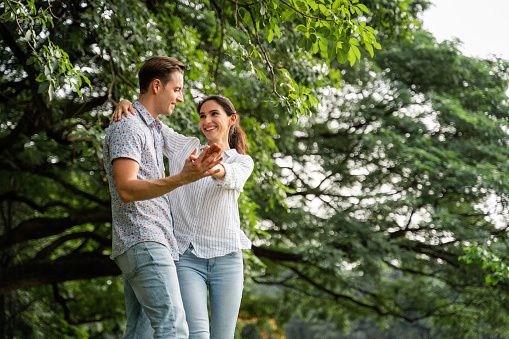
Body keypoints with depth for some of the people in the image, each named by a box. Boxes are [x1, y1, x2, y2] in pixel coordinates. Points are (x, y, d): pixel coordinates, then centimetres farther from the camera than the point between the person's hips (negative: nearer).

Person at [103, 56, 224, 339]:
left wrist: (192, 169, 21)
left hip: (153, 245, 10)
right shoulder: (127, 127, -8)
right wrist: (182, 178, -34)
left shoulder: (154, 130, 23)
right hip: (143, 242, -10)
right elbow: (126, 190, -22)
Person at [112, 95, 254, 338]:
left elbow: (230, 178, -17)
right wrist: (125, 104, -8)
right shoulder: (186, 147, 12)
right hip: (186, 257, 0)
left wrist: (215, 168, -42)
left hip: (225, 258, 0)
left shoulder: (243, 162, 8)